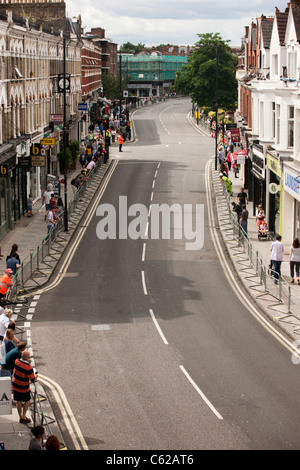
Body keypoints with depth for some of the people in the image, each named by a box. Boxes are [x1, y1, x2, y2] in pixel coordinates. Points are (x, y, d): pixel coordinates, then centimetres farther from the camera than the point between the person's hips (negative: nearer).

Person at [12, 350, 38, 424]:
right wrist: (36, 376, 3)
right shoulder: (29, 368, -27)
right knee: (27, 401, 18)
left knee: (18, 402, 17)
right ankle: (23, 416, 19)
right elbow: (33, 380, -20)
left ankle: (20, 417, 28)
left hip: (15, 386, 5)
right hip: (23, 388, -5)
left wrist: (27, 362, 15)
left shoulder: (17, 361, -11)